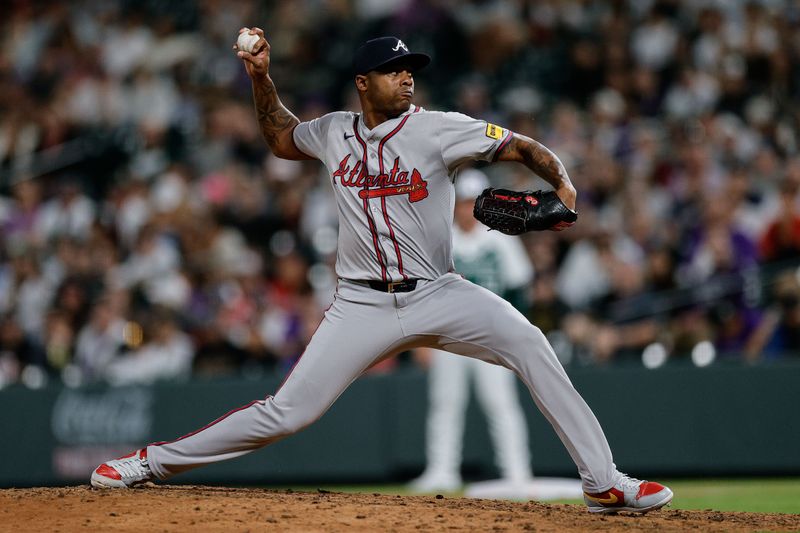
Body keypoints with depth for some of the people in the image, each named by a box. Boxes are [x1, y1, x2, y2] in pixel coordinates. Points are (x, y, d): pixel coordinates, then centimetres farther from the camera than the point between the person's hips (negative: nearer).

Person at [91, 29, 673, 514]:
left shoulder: (439, 130, -7)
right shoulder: (335, 132, 6)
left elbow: (526, 147, -7)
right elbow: (282, 138, 27)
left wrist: (563, 184, -26)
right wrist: (262, 77, 15)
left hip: (438, 296, -1)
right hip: (363, 306, 2)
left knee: (530, 345, -26)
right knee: (286, 412, -4)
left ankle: (603, 482, -22)